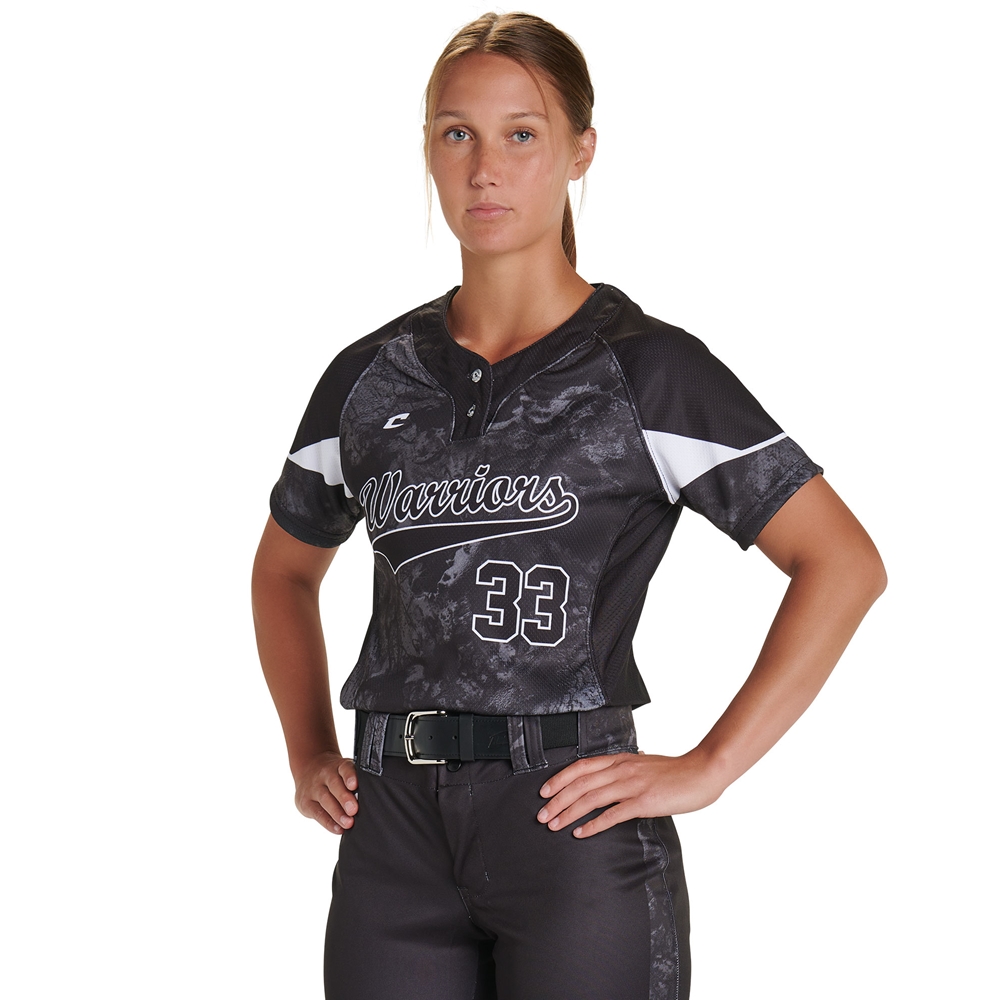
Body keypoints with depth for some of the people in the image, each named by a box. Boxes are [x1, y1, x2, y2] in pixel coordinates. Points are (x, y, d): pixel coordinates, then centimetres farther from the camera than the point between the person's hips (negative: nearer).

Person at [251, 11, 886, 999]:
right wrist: (307, 754, 13)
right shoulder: (371, 377, 9)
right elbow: (284, 568, 25)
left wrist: (706, 769, -10)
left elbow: (842, 563, -7)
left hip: (575, 824, -4)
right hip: (394, 830, 4)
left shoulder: (644, 369, -4)